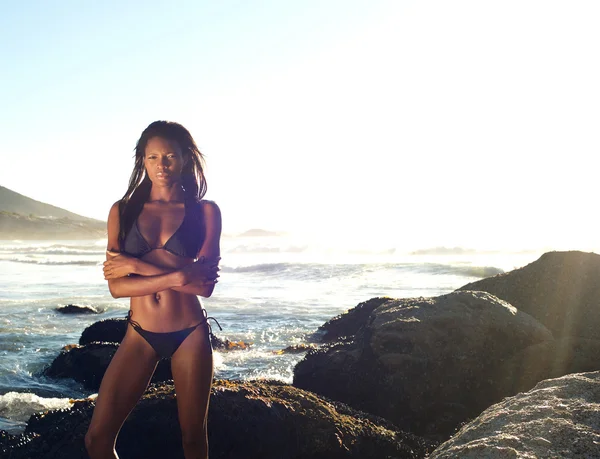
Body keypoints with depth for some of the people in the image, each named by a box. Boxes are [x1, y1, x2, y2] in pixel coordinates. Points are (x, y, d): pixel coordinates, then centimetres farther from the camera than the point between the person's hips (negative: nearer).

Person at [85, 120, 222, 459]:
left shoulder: (206, 211, -2)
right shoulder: (123, 211, 1)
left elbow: (205, 284, -13)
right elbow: (116, 286, -8)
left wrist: (137, 266, -14)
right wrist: (177, 277, -18)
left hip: (190, 334, -1)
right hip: (140, 336, 1)